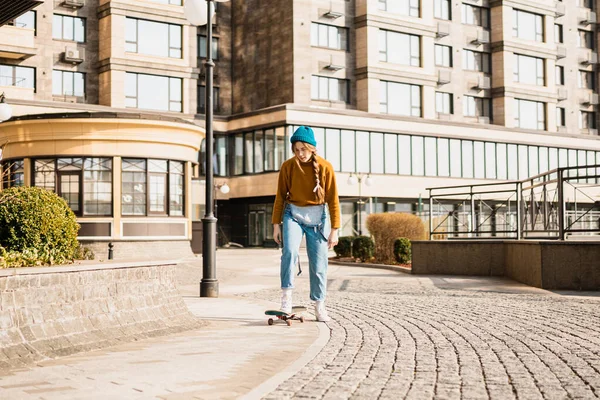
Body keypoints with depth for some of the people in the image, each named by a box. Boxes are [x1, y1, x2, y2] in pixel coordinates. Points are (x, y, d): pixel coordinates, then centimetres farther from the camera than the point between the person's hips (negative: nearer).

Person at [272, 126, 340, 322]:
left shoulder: (325, 167, -8)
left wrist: (334, 229, -5)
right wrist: (276, 224, 1)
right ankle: (286, 295, -15)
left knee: (318, 262, 2)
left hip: (317, 216, 0)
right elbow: (280, 196, 4)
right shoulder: (287, 166, -4)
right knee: (290, 251, -25)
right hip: (293, 214, 0)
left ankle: (319, 306, 14)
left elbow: (333, 199, -4)